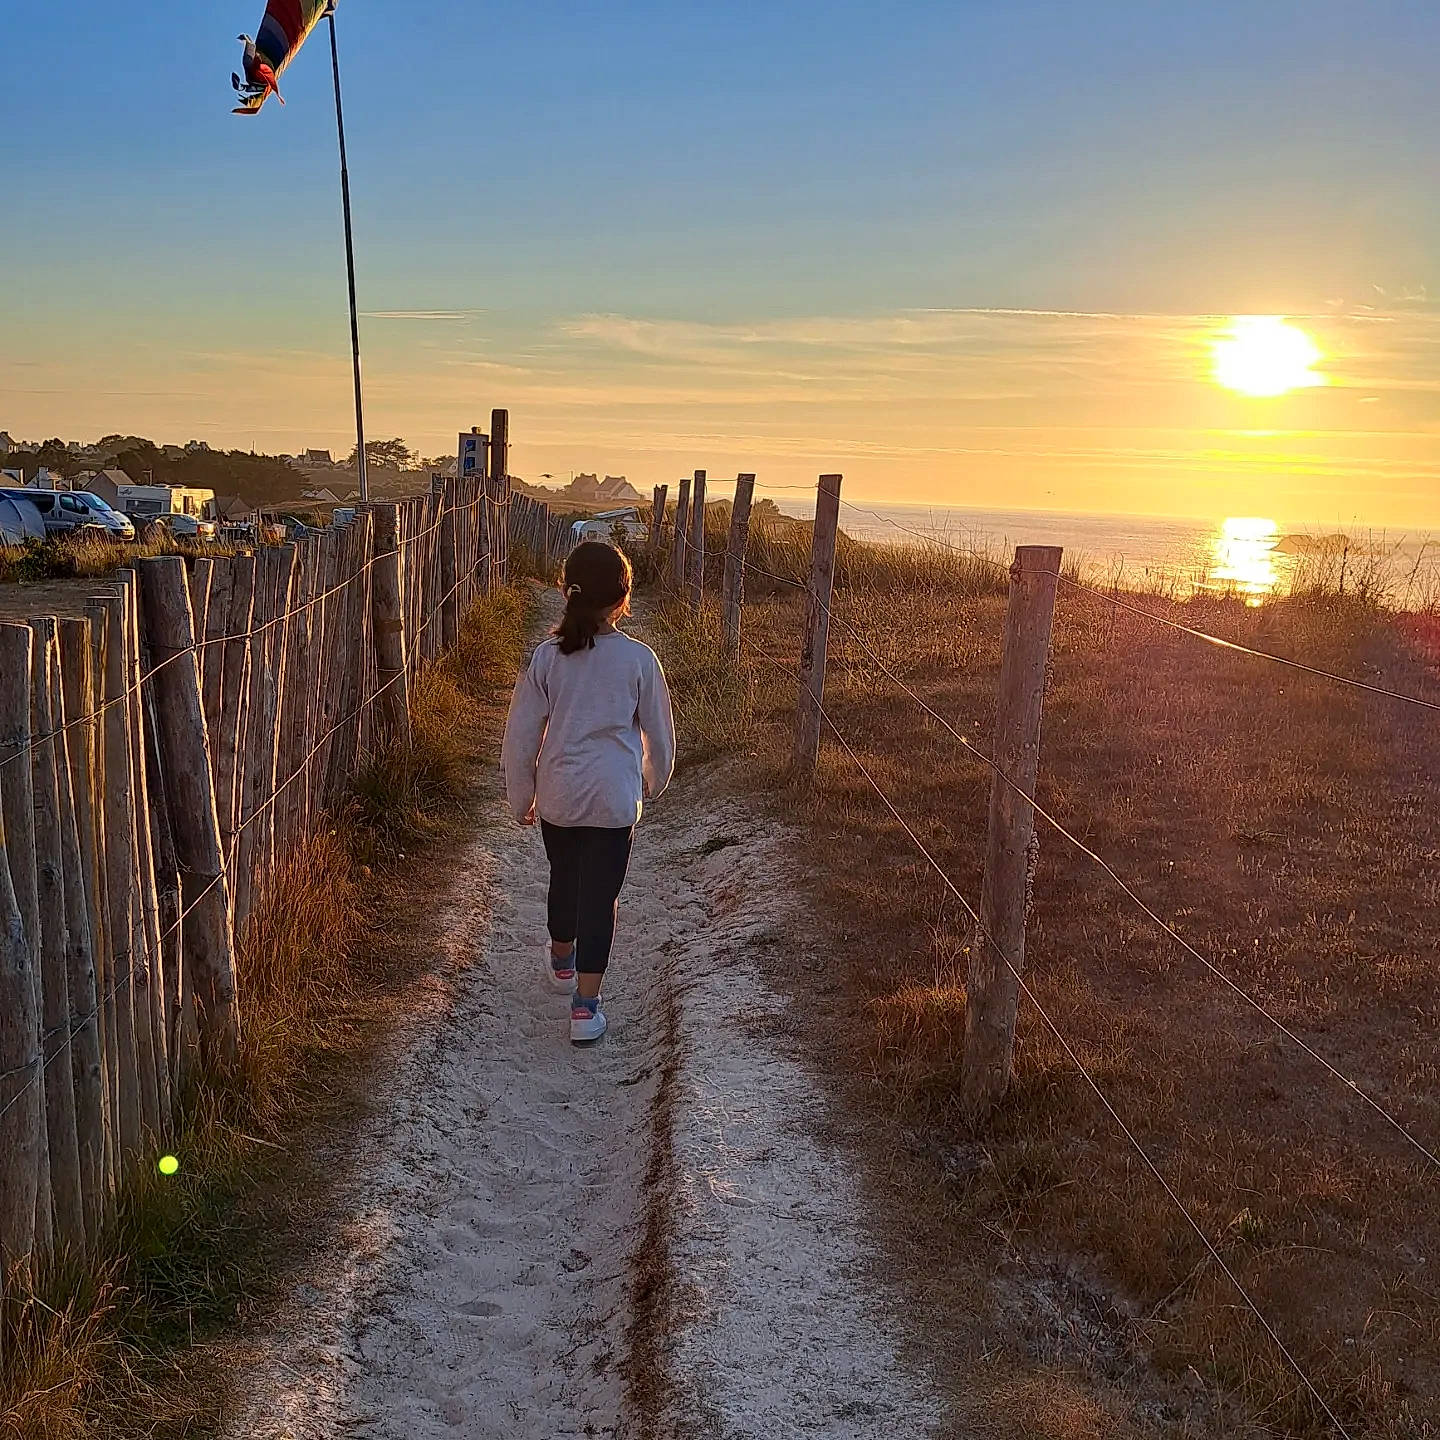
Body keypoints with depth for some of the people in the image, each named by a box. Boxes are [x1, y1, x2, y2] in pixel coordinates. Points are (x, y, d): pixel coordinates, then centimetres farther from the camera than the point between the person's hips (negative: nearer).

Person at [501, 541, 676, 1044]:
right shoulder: (638, 659, -11)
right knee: (600, 895, 5)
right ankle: (585, 1006, 6)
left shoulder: (546, 657, -9)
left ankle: (562, 962, 47)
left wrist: (521, 797, 10)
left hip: (558, 796, 2)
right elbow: (659, 733, 1)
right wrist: (655, 781, 20)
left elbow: (520, 736, -4)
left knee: (564, 879, 24)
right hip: (614, 800, -2)